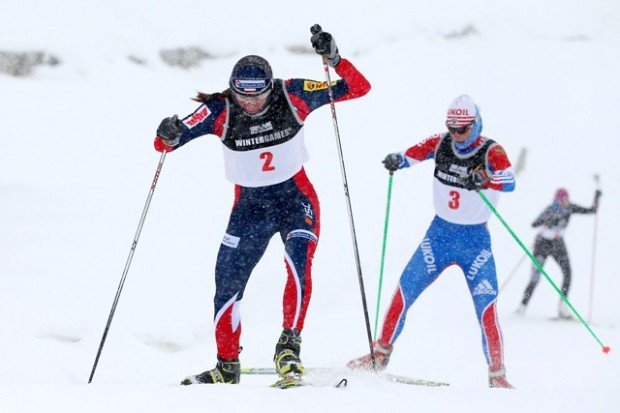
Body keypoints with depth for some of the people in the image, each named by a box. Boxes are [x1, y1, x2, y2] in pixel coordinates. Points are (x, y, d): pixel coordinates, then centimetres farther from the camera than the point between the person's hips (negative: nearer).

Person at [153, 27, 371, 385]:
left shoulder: (293, 96, -17)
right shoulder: (220, 110, -17)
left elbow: (358, 88, -15)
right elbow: (165, 144, -21)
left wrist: (335, 59, -31)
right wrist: (169, 135, -44)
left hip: (296, 197, -2)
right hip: (250, 204, 2)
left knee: (298, 259, -29)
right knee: (228, 281, 0)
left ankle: (290, 343, -23)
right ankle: (227, 367, 16)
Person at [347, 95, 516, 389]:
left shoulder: (491, 152, -15)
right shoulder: (440, 144, -3)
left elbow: (510, 182, -30)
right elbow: (411, 155, 1)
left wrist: (484, 180, -50)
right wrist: (397, 160, -24)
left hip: (475, 240, -3)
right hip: (439, 233, 3)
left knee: (486, 308, -12)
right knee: (405, 290, -3)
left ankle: (497, 375, -3)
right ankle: (381, 353, 11)